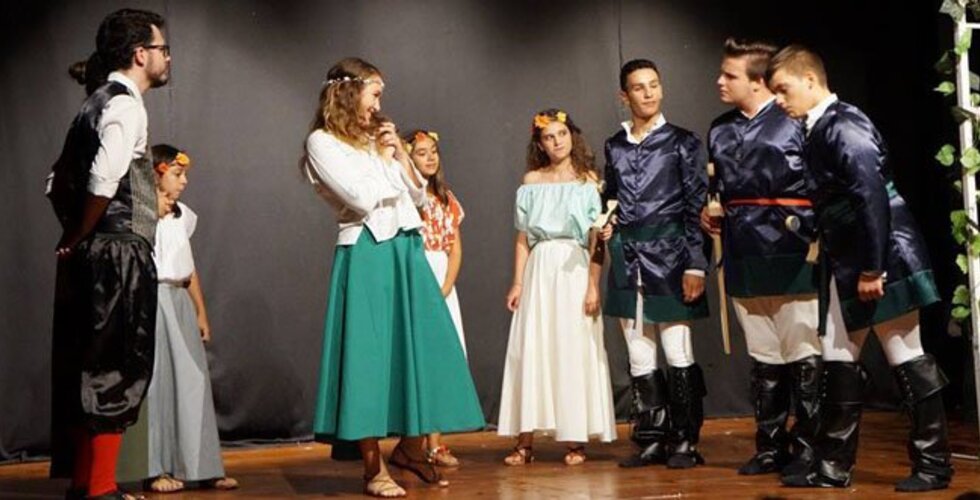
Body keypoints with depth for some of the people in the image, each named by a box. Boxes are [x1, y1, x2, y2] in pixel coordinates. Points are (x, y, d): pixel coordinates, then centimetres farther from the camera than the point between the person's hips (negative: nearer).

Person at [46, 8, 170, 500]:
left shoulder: (98, 103, 18)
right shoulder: (124, 104, -11)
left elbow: (59, 179, 20)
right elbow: (104, 179, -26)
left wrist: (74, 234, 15)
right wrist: (81, 236, -13)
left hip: (89, 256, 10)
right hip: (118, 255, -10)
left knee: (87, 370, 13)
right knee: (114, 373, -3)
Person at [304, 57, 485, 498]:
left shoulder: (376, 137, 19)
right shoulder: (322, 142, -3)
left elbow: (418, 195, 17)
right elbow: (363, 197, -15)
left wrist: (400, 153, 5)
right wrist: (382, 157, 0)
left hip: (406, 251, 7)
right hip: (367, 255, -7)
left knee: (419, 345, 6)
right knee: (369, 350, -5)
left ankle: (410, 447, 22)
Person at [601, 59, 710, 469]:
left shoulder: (682, 142, 0)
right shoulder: (614, 146, 12)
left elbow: (696, 205, -4)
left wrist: (696, 265, -9)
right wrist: (606, 225, 3)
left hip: (668, 255, -4)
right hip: (627, 260, 4)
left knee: (678, 354, -2)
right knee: (639, 360, 7)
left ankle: (685, 442, 8)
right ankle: (651, 440, 16)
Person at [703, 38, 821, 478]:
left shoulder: (793, 122, -5)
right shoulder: (721, 130, 13)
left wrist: (815, 236, -15)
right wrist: (709, 213, 6)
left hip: (789, 256, -6)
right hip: (743, 256, 6)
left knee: (802, 355, 0)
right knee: (763, 358, 13)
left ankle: (807, 446, 11)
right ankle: (770, 447, 22)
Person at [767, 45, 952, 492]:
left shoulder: (844, 125, -15)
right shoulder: (818, 131, 12)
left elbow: (873, 197, -22)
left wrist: (871, 269, -21)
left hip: (882, 261, -9)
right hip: (845, 264, 9)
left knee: (908, 360, 1)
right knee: (839, 361, 11)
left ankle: (933, 465, 12)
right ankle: (834, 465, 19)